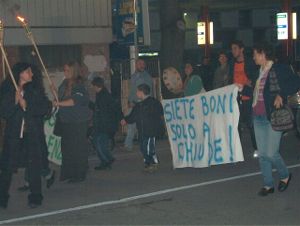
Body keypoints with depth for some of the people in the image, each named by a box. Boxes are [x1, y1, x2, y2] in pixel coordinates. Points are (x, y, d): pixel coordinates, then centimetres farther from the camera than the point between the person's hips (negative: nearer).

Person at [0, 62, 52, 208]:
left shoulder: (36, 88, 4)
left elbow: (46, 108, -5)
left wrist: (27, 105, -11)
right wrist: (14, 101, -18)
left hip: (33, 132, 1)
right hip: (13, 133, -1)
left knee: (34, 166, 2)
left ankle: (35, 197, 13)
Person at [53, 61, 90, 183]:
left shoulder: (79, 86, -12)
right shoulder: (64, 83, 11)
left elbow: (75, 100, -27)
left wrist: (59, 103, -32)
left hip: (77, 122, -8)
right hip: (65, 121, 8)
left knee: (78, 148, -4)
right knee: (66, 148, 10)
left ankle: (79, 174, 4)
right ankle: (67, 173, 19)